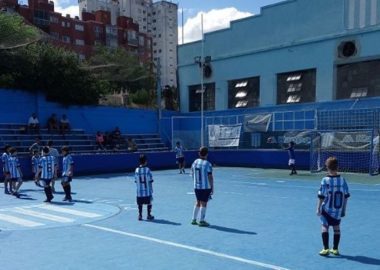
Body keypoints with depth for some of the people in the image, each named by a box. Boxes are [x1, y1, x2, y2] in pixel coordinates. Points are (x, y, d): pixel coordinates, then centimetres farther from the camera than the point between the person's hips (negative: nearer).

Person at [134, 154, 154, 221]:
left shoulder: (136, 170, -3)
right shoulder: (147, 170, -11)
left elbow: (136, 181, 1)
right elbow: (150, 181, -8)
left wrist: (138, 189, 14)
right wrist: (151, 191, 3)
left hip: (139, 191, 2)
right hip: (147, 191, -2)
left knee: (140, 204, 12)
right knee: (149, 203, 11)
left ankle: (140, 215, 14)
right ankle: (149, 215, 16)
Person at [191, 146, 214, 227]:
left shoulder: (195, 162, 3)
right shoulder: (208, 164, -14)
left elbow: (192, 175, 11)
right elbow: (210, 177, -14)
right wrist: (212, 188, -6)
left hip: (196, 186, 6)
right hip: (206, 187, -6)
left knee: (198, 202, 18)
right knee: (203, 203, 3)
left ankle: (194, 219, 23)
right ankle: (201, 221, 10)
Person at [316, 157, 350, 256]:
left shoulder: (325, 180, -15)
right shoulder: (342, 180, -4)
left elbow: (321, 196, -12)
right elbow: (346, 196, 2)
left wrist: (318, 208, -3)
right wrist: (344, 209, 12)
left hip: (327, 209, -3)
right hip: (338, 210, 3)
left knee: (325, 227, 6)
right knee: (336, 228, 12)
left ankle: (326, 249, 4)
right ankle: (335, 249, 21)